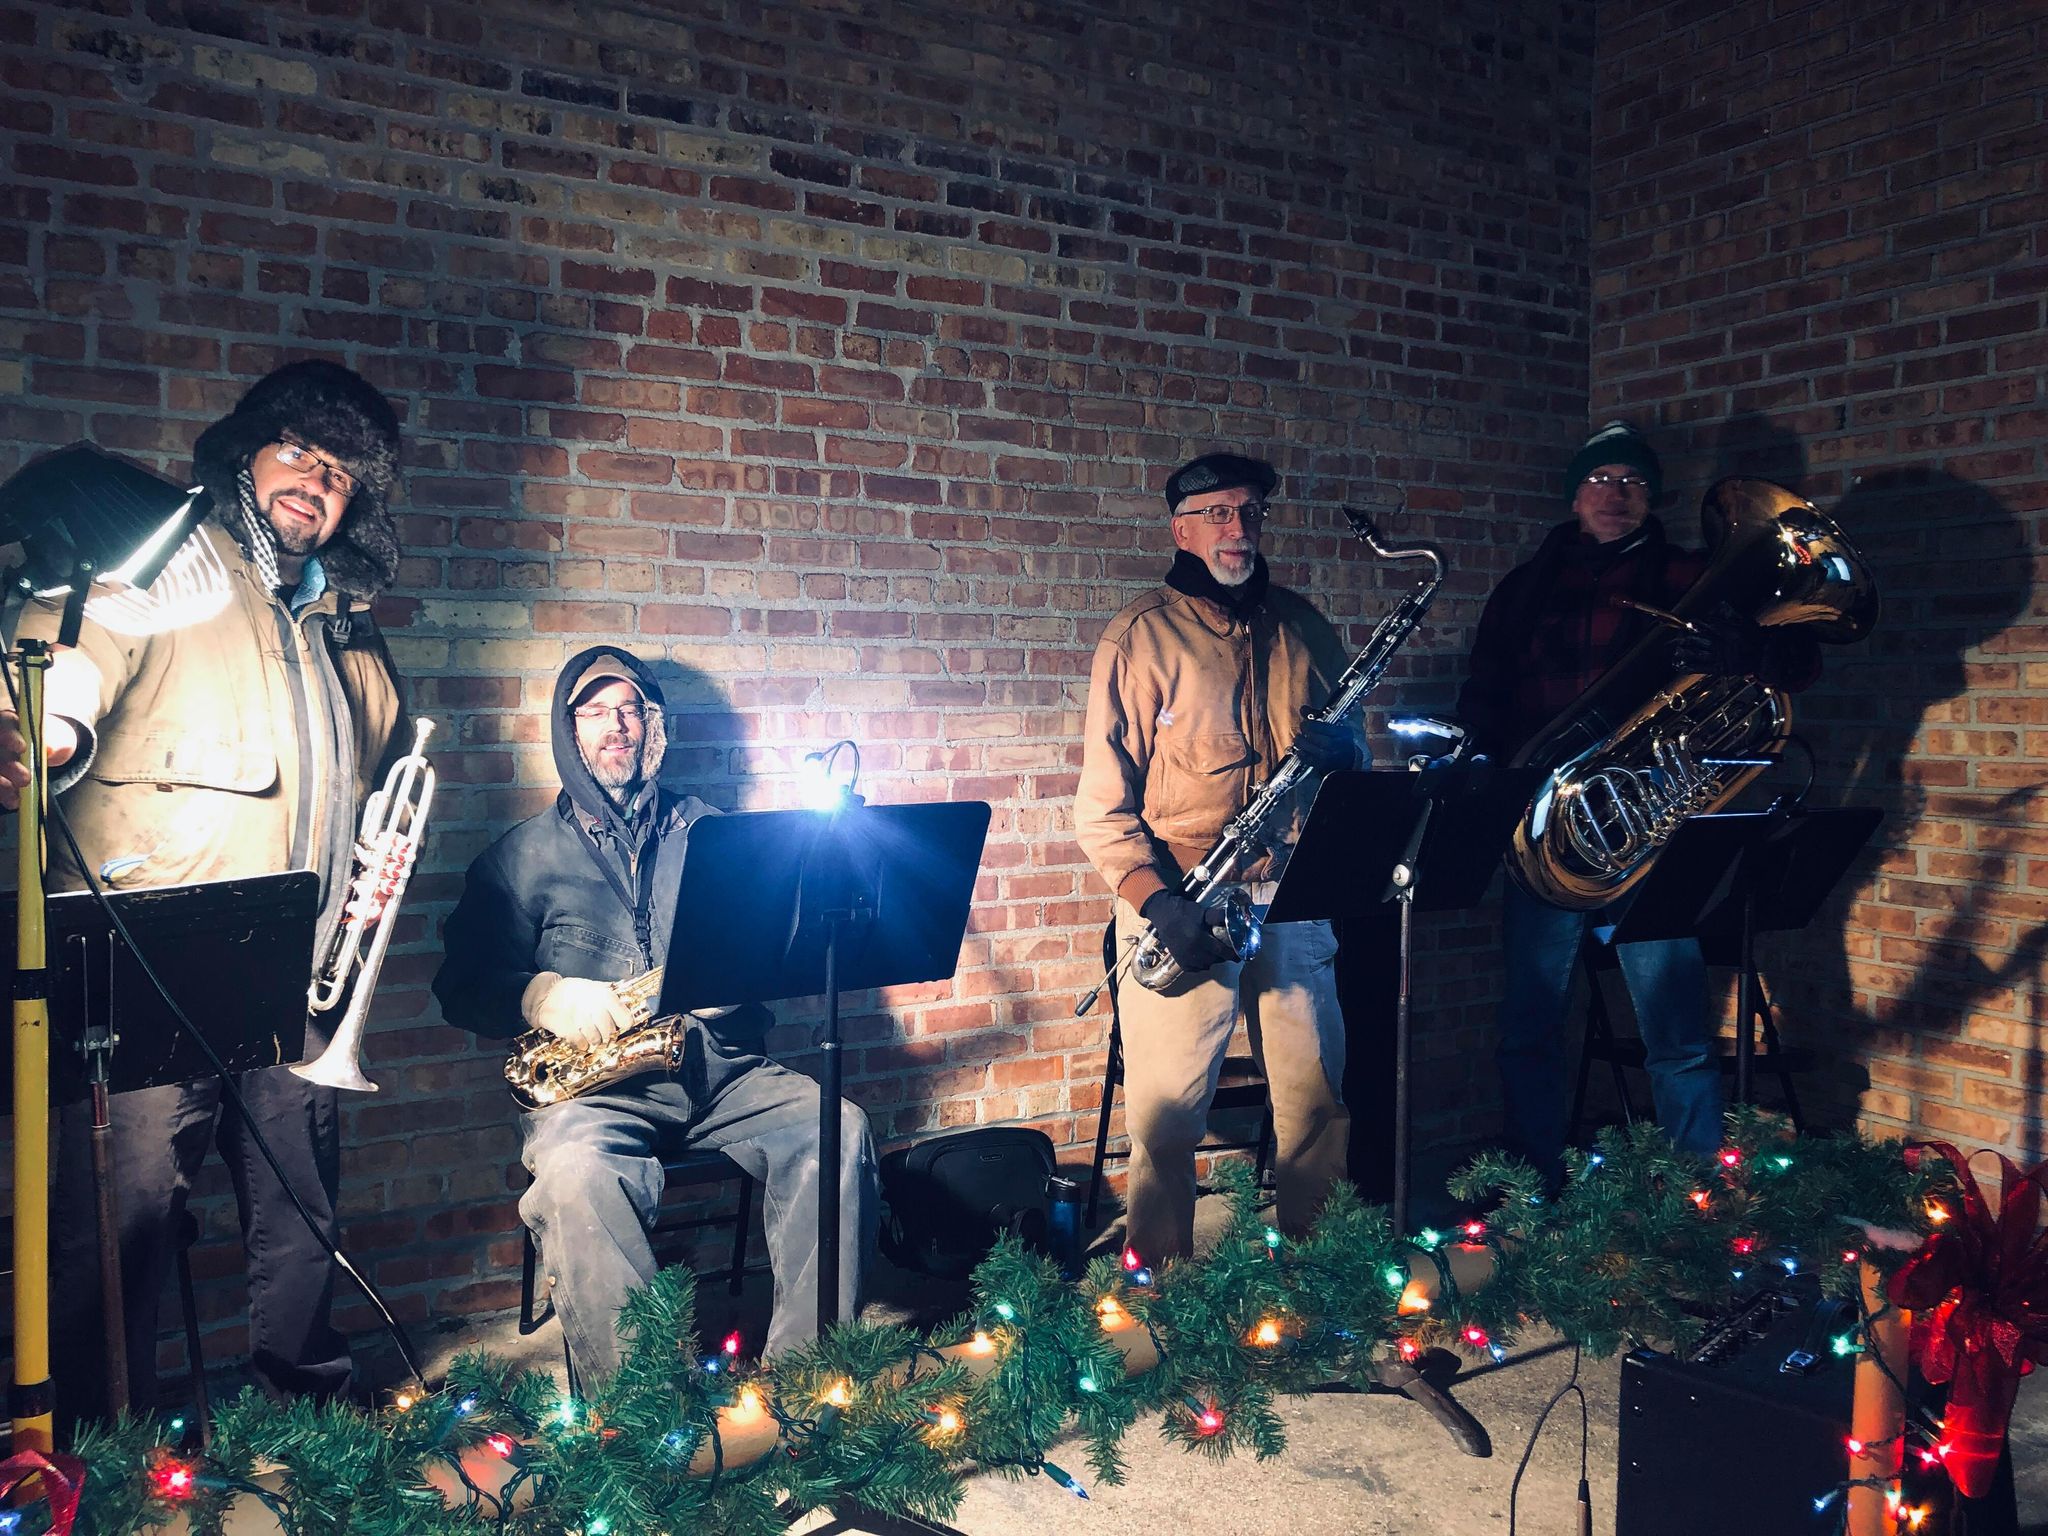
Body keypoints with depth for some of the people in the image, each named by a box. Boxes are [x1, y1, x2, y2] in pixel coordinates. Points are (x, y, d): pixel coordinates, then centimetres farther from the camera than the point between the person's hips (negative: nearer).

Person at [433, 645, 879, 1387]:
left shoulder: (708, 830, 18)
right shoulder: (523, 855, 12)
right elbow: (461, 987, 6)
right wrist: (541, 995, -14)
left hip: (722, 1070, 2)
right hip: (597, 1089, -2)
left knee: (839, 1129, -24)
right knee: (574, 1171, -36)